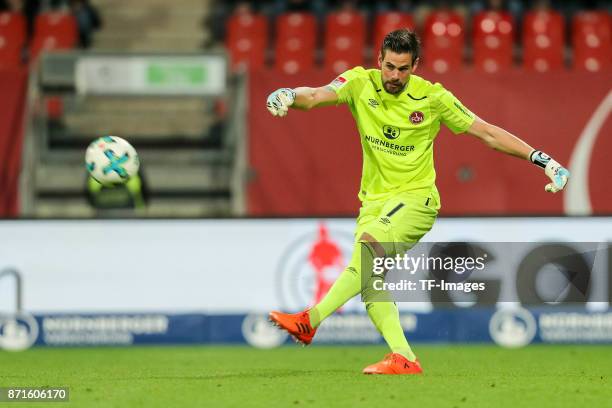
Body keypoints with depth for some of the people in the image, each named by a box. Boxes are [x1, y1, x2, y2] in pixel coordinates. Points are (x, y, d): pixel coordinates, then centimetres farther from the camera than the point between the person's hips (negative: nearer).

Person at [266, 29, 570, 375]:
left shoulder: (433, 97, -5)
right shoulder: (361, 84, -1)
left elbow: (488, 133, 1)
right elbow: (317, 96, -17)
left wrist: (542, 160, -4)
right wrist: (289, 96, -41)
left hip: (416, 198, -4)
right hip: (374, 201, 4)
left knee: (368, 245, -29)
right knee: (370, 282, -11)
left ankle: (312, 320, -35)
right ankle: (405, 360, -11)